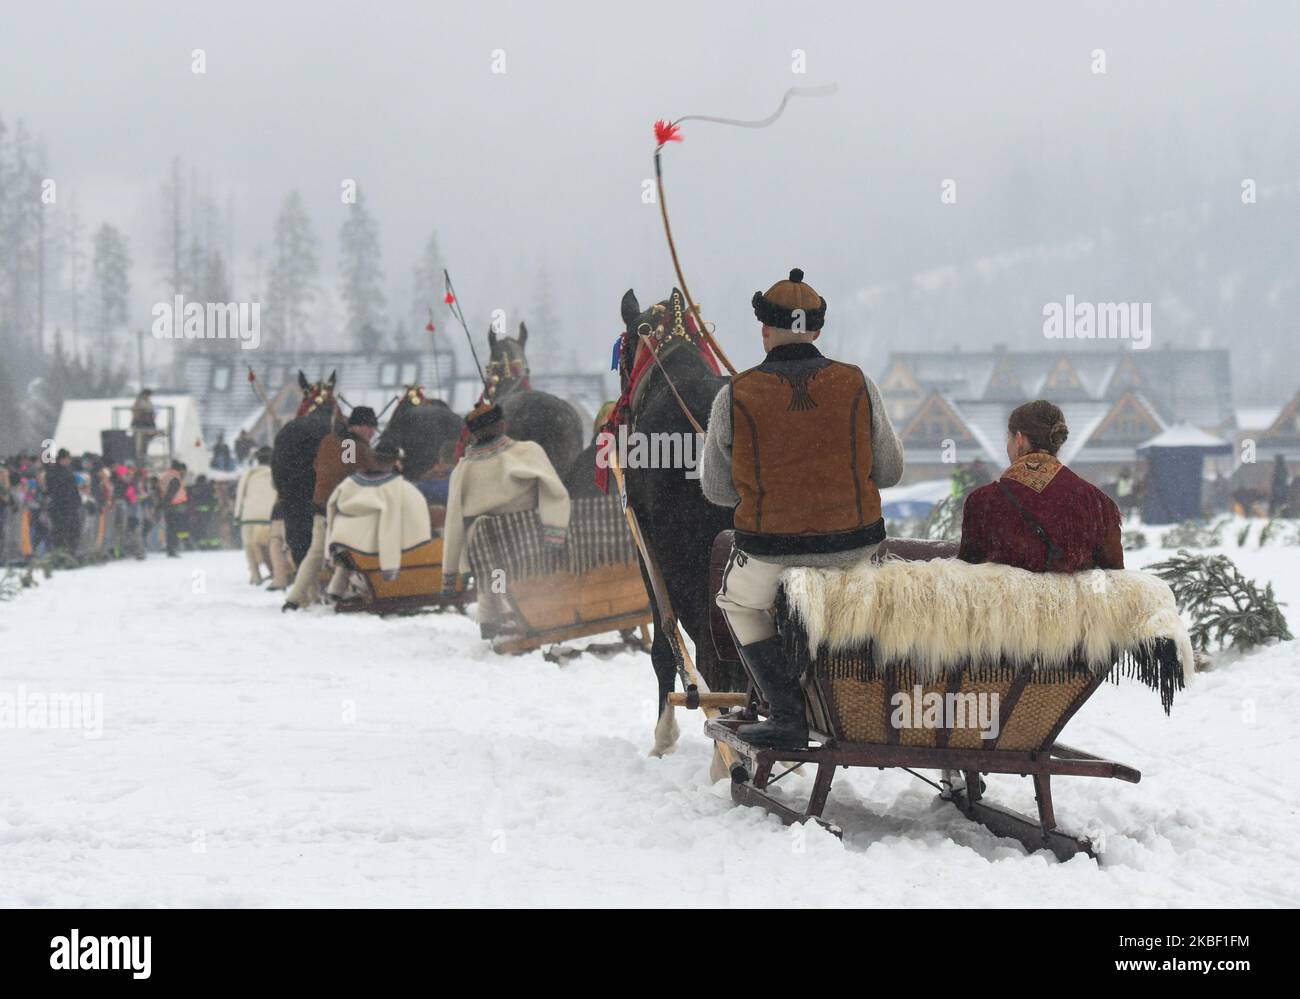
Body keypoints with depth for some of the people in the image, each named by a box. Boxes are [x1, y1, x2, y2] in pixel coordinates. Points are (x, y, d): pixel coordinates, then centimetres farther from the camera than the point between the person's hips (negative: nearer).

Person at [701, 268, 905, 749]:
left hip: (769, 550, -2)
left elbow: (716, 489, 2)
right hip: (854, 544, 2)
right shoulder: (857, 385, -5)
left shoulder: (734, 397, -9)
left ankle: (787, 713, 18)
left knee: (739, 602, 30)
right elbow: (890, 471, 5)